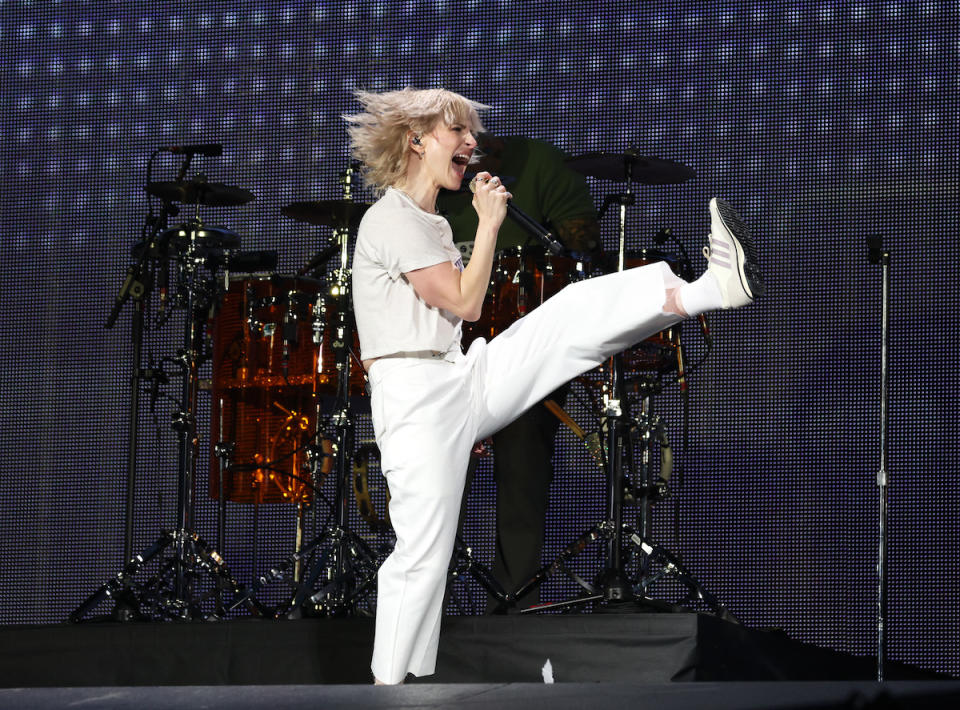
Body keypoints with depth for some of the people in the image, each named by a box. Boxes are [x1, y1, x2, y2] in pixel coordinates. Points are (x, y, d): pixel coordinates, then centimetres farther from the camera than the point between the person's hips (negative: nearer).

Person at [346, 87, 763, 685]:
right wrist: (489, 223, -8)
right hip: (418, 398, -8)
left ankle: (718, 285, -19)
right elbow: (464, 303, -14)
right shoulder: (392, 219, -11)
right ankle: (389, 684, 0)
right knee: (423, 553, -9)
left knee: (573, 312, -7)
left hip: (464, 384, 8)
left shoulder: (430, 224, 20)